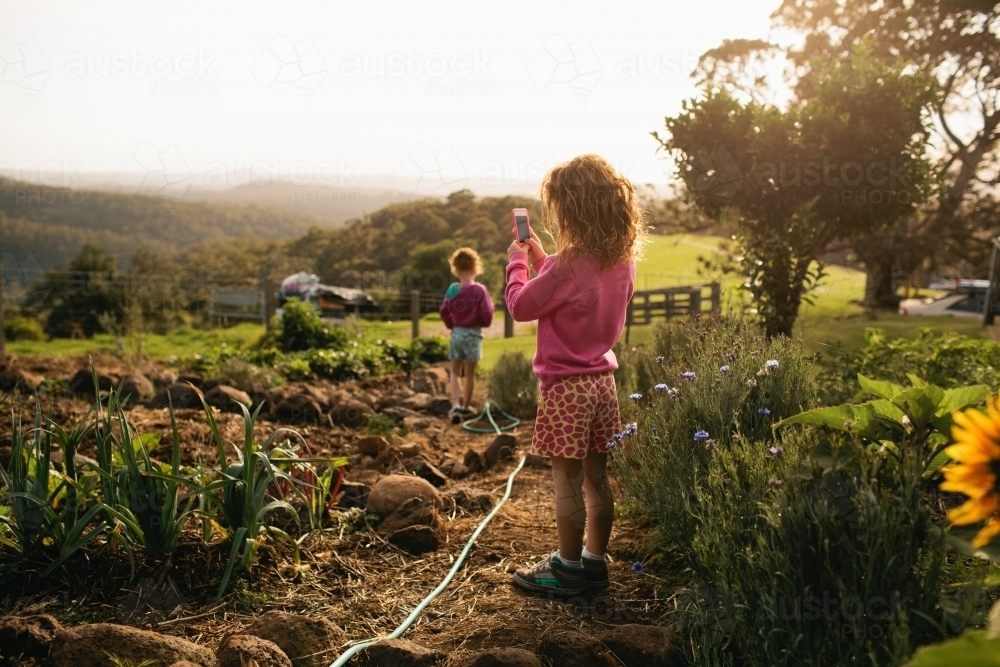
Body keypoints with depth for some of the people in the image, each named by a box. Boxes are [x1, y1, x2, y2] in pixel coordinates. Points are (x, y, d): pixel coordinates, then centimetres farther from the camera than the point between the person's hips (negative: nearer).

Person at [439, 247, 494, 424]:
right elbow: (487, 313, -16)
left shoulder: (453, 289, -4)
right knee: (470, 373, 10)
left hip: (457, 333, 2)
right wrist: (485, 323, 6)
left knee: (455, 372, 11)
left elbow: (444, 311, -2)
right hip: (473, 334, -2)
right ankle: (466, 407, 19)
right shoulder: (480, 290, -12)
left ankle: (455, 405, -5)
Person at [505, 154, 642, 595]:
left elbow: (521, 306, -10)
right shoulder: (621, 261, 4)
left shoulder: (568, 265, -21)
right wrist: (539, 259, 15)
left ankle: (568, 569, 15)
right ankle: (595, 560, 27)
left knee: (567, 481, 3)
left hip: (567, 386, -8)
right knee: (596, 478, 15)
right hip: (602, 381, 8)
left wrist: (517, 261, 4)